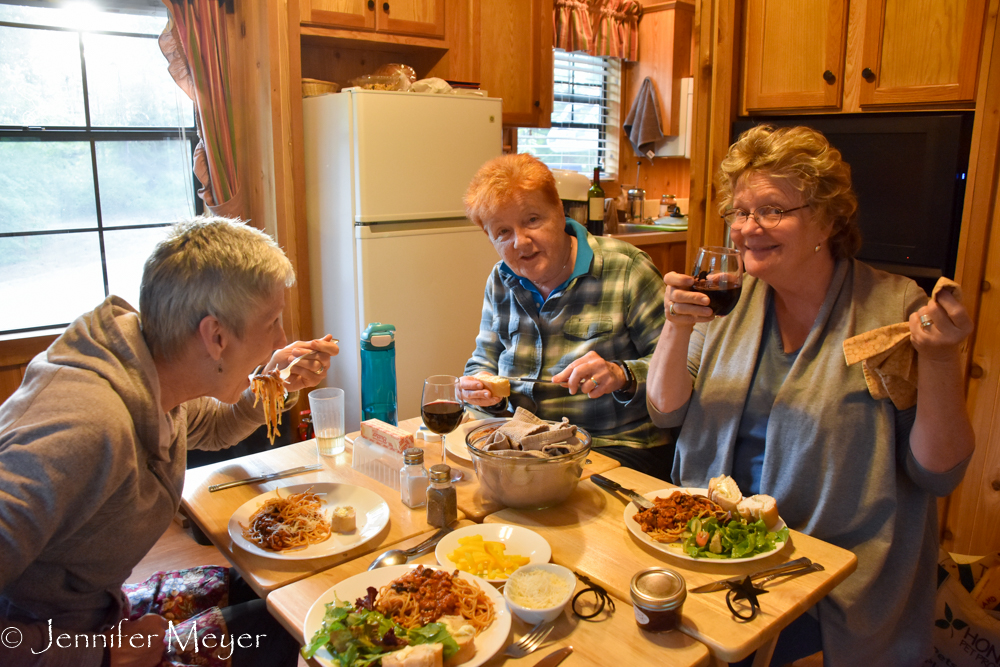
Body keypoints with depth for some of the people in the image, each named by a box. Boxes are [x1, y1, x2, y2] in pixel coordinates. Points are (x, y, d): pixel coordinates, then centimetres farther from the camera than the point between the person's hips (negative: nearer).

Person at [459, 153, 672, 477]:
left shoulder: (626, 269, -7)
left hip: (618, 449, -5)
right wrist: (487, 393, -5)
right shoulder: (500, 282, 9)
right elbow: (483, 361, 18)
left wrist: (622, 376, -28)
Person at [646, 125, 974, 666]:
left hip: (833, 569, -3)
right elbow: (666, 411, 2)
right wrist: (677, 328, -14)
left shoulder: (895, 308, -8)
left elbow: (938, 473, -7)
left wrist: (940, 361, -21)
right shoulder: (729, 298, 4)